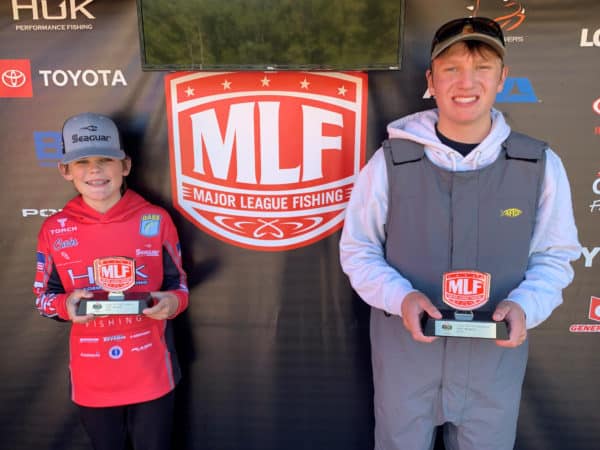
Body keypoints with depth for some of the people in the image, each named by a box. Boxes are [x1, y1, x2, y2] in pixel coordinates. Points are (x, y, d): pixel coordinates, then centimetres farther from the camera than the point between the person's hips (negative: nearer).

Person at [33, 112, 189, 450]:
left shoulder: (156, 220, -7)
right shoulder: (54, 229, -4)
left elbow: (178, 285, 3)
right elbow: (43, 296, 6)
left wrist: (172, 302, -19)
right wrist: (65, 305, -15)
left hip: (151, 375, -1)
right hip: (92, 380, 2)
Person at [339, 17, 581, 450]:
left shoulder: (540, 164, -6)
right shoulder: (391, 161, -10)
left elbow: (554, 255, 3)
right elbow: (358, 250, -2)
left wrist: (524, 306, -16)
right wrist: (401, 296, -19)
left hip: (495, 359, 2)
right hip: (405, 354, -1)